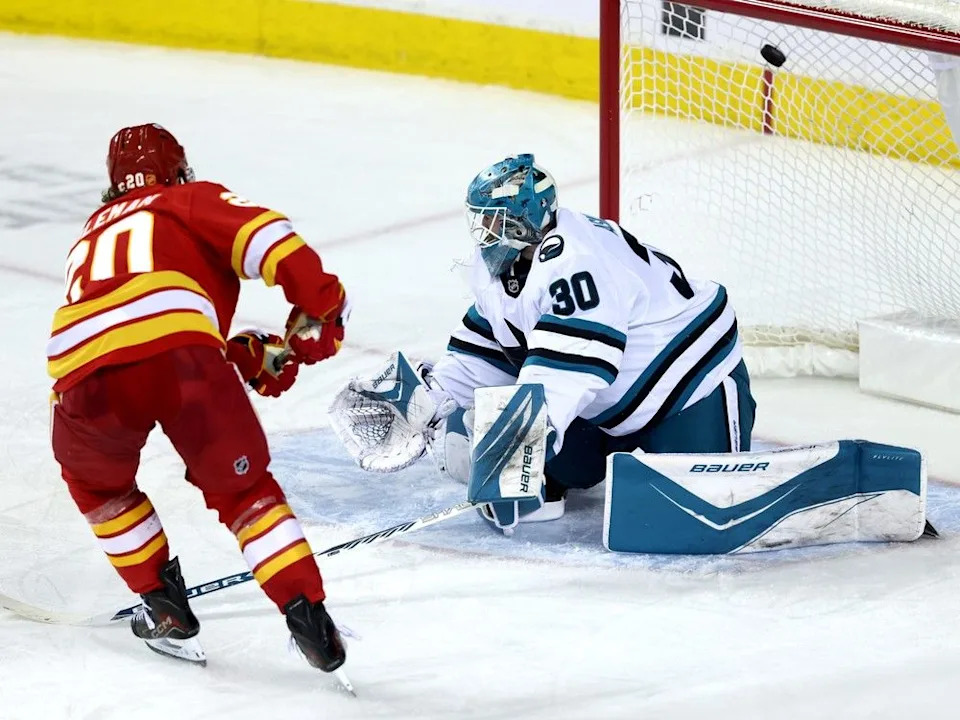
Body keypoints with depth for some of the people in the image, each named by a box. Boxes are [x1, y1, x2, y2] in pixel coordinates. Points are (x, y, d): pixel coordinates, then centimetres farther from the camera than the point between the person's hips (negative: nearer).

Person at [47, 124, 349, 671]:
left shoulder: (94, 232, 41)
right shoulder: (194, 200, 28)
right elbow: (267, 237, 6)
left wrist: (254, 357, 30)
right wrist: (320, 307, 12)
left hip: (82, 373, 3)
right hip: (180, 354, -3)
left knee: (96, 481, 34)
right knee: (242, 488, 19)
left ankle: (166, 608, 30)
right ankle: (308, 617, 6)